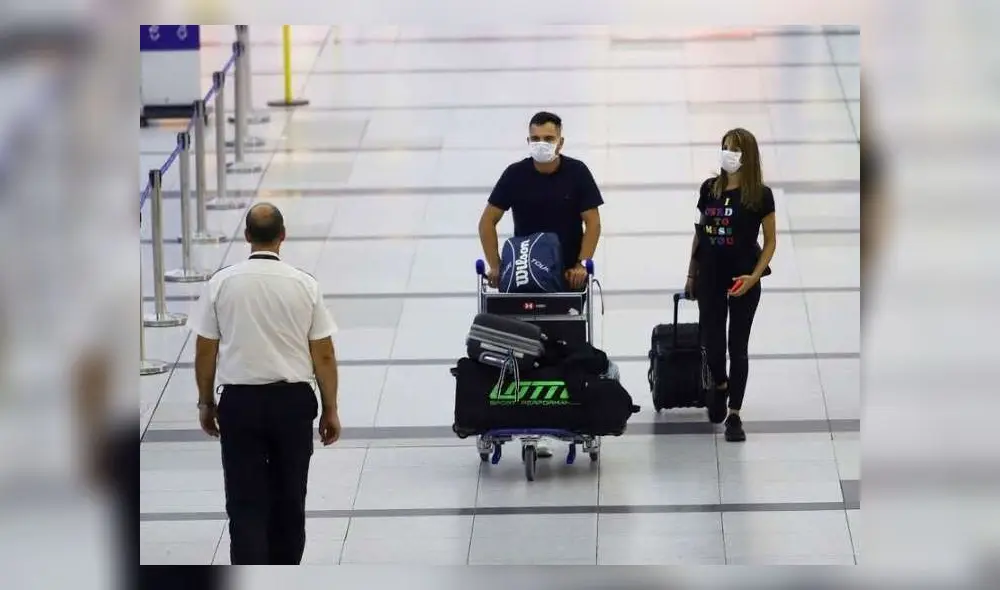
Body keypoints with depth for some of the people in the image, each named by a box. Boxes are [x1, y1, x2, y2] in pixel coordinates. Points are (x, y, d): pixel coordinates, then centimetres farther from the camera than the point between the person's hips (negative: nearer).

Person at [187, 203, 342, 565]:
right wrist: (330, 410, 9)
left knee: (246, 503, -1)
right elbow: (324, 355, -1)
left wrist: (205, 402, 14)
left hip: (239, 402, -1)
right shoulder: (304, 285, -4)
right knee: (289, 499, 16)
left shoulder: (222, 283, -5)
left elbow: (205, 351, 0)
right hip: (293, 400, 1)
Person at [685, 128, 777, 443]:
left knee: (737, 346, 0)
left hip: (742, 282, -3)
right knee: (711, 342, 8)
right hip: (710, 278, 3)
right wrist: (691, 274, 13)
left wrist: (754, 276, -14)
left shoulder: (760, 195, -7)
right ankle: (721, 387, 39)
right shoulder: (709, 189, 3)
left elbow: (770, 241, -3)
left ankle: (734, 415, 6)